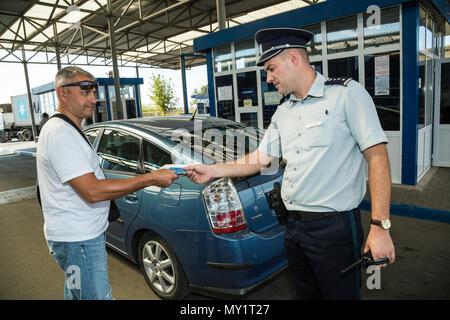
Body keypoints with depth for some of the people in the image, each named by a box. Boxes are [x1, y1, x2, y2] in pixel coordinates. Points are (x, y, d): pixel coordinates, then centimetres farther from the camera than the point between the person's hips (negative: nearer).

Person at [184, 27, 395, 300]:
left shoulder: (347, 94, -8)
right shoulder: (283, 112, 12)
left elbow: (378, 158, -12)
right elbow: (261, 159, 14)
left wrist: (380, 227, -17)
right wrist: (212, 171, 8)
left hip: (335, 227, -6)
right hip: (294, 226, 7)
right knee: (305, 293, 21)